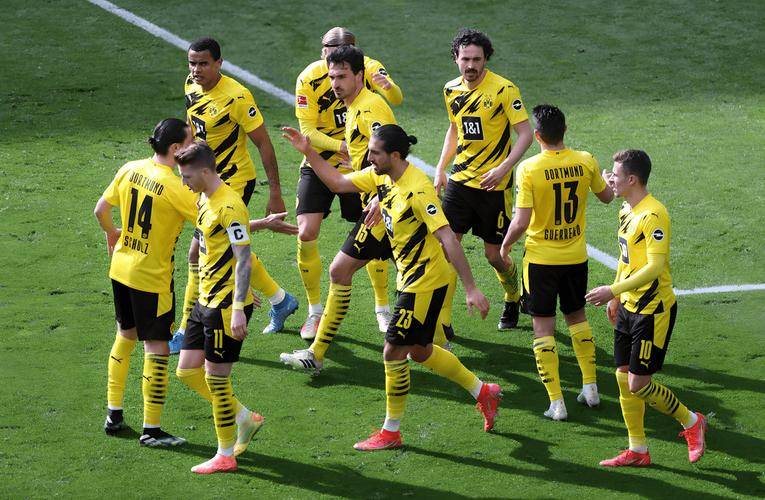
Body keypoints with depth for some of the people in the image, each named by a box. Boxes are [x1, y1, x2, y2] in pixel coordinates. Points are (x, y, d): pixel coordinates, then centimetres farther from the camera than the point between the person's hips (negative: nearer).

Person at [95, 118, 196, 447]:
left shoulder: (130, 170, -2)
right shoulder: (173, 187, -22)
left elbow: (101, 209, 7)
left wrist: (111, 233, 27)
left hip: (120, 269, 7)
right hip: (153, 278, -7)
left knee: (125, 336, 22)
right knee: (156, 349, 1)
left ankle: (114, 415, 30)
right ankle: (151, 430, 5)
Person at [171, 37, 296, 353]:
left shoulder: (236, 96, -22)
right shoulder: (191, 87, 0)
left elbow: (263, 143, -17)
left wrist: (275, 193, -17)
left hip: (235, 181, -8)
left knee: (198, 253, -10)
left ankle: (187, 332, 0)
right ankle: (280, 301, 38)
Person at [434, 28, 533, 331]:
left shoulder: (503, 89, -13)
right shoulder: (451, 90, 5)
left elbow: (525, 134, -13)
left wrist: (502, 169, -24)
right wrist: (440, 169, 11)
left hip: (494, 185, -4)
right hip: (460, 180, 4)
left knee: (494, 254, 3)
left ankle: (513, 299, 33)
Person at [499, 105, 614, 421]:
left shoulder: (529, 169, -19)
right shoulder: (585, 161, -7)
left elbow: (521, 222, -19)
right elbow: (606, 197, 11)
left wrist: (505, 245, 0)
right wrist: (609, 182, 32)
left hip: (541, 258, -4)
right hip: (576, 256, 4)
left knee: (543, 326, 5)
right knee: (576, 316, 24)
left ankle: (557, 403, 2)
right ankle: (590, 388, 26)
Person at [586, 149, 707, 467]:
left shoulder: (653, 215, -21)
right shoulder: (626, 211, 9)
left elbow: (655, 267, -26)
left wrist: (613, 290, -27)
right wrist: (616, 297, 21)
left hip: (653, 310, -9)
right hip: (629, 307, 9)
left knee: (638, 384, -7)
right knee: (624, 378, 9)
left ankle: (691, 422, 14)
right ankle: (637, 451, 18)